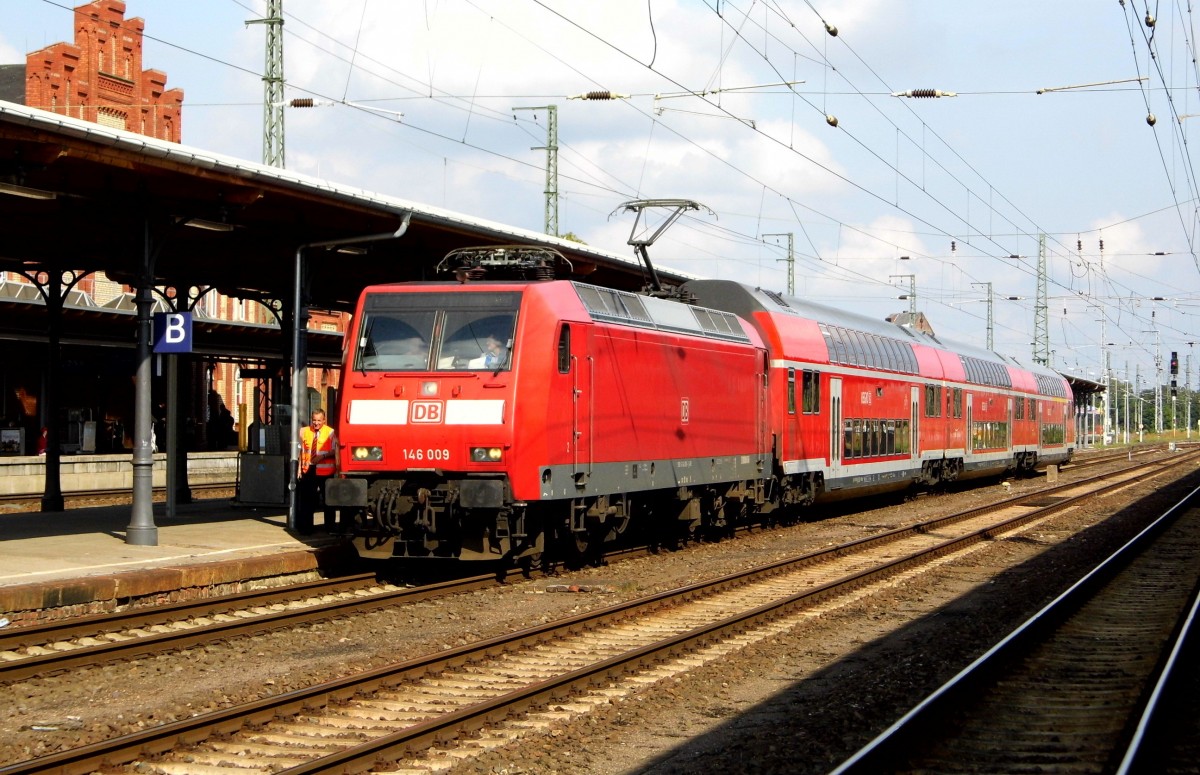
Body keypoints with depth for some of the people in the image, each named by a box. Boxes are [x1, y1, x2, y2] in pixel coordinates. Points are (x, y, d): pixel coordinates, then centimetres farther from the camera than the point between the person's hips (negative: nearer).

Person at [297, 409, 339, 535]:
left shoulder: (330, 432, -4)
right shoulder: (304, 432, 6)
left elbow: (334, 451, -4)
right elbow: (301, 450, 12)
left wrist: (322, 456, -19)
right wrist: (300, 468, 9)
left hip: (325, 472, -2)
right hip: (308, 471, 2)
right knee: (307, 501, 3)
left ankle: (330, 527, 16)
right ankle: (306, 528, 10)